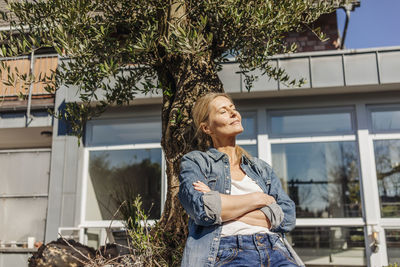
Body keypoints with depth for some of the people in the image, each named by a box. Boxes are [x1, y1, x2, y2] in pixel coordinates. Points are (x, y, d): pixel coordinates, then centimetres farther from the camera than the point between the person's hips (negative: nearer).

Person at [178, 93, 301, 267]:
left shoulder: (262, 168, 24)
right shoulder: (195, 161, 12)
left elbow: (288, 217, 9)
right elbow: (202, 208, -7)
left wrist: (225, 208, -2)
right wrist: (259, 198, 3)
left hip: (273, 251, 4)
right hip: (227, 252, -3)